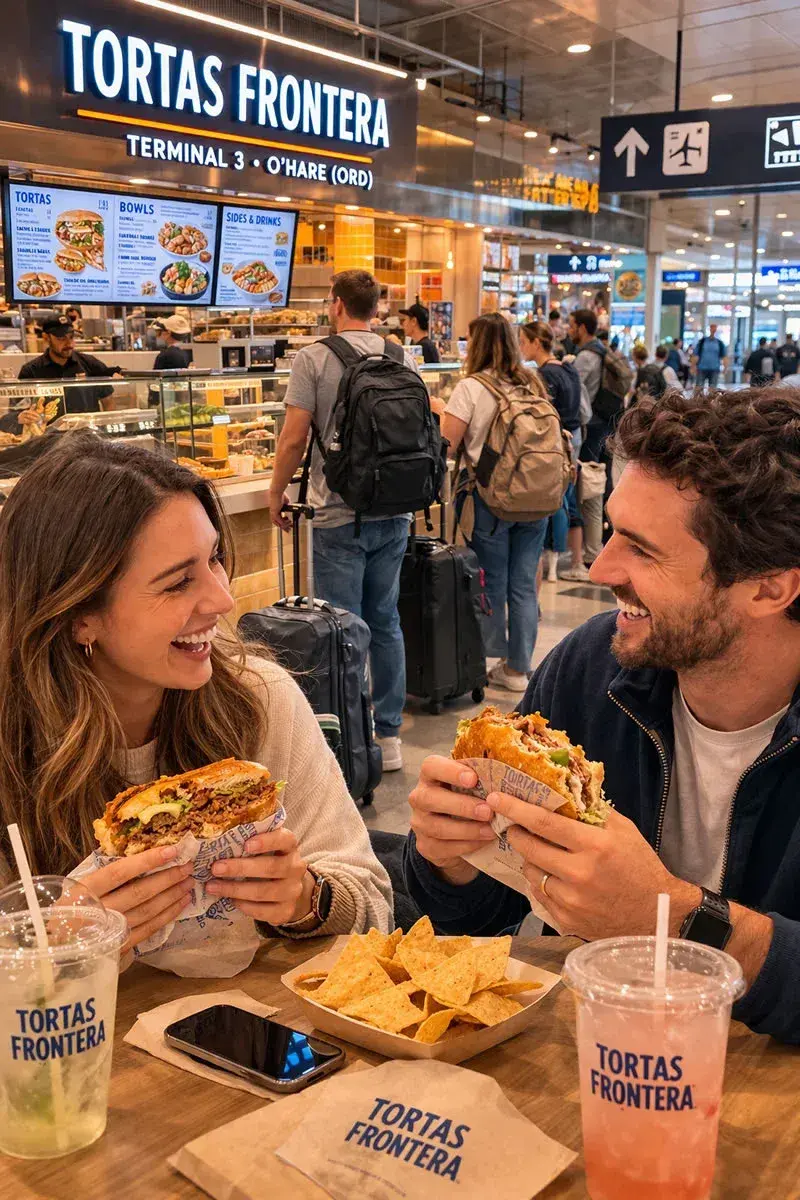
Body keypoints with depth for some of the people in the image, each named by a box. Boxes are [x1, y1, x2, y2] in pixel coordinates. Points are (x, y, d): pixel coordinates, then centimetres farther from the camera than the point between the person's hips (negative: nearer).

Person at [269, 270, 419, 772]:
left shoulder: (315, 358, -7)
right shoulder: (403, 358, 6)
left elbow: (294, 438, -10)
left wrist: (277, 492, 5)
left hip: (341, 514, -5)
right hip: (394, 511, 5)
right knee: (386, 623, 13)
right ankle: (389, 735, 21)